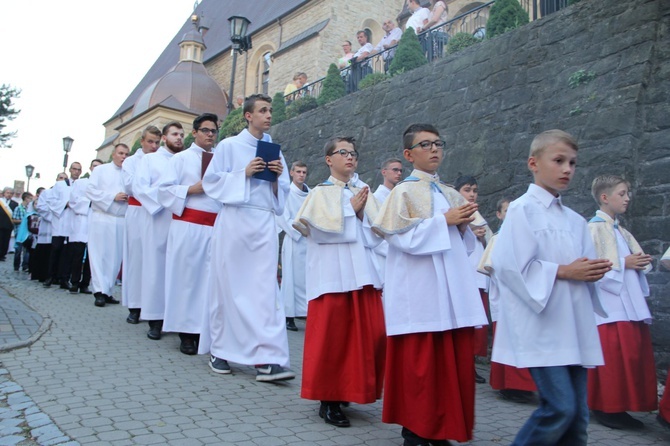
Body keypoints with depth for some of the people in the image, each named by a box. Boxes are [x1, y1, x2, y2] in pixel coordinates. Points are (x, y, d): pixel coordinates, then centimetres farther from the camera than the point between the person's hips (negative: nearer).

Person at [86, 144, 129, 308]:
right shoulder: (100, 170, 7)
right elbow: (90, 191, -2)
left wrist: (130, 198, -12)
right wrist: (113, 196, -10)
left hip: (121, 220, 3)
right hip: (101, 218, -2)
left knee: (115, 257, 3)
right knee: (100, 254, -4)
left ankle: (108, 291, 10)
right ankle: (100, 291, -4)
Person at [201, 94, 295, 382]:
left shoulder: (274, 150, 16)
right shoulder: (229, 146, 6)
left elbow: (283, 192, 19)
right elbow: (211, 180, 1)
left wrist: (277, 176, -2)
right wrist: (243, 173, -9)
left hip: (264, 223, 3)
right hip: (234, 220, -2)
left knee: (265, 288, -6)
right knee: (228, 285, 3)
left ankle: (267, 359, -9)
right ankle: (218, 349, 19)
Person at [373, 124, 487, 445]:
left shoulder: (451, 195, 16)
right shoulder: (404, 192, -1)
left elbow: (464, 244, 20)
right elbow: (401, 236, -13)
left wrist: (463, 226, -1)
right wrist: (443, 221, -13)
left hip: (453, 289, 6)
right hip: (419, 292, -6)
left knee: (454, 360, 7)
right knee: (419, 362, -1)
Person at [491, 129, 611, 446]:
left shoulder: (575, 221, 15)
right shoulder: (522, 210, -6)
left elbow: (584, 267, 20)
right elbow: (511, 266, -16)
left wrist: (593, 272, -3)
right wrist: (564, 271, -13)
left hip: (573, 327, 7)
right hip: (541, 327, -7)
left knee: (577, 414, 9)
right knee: (560, 407, -11)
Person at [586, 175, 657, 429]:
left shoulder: (620, 231, 18)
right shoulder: (594, 228, -6)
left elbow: (633, 260, 23)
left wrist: (640, 263, 2)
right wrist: (625, 263, -13)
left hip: (630, 302, 9)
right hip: (609, 304, -8)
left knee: (633, 355, 8)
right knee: (613, 357, -9)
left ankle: (618, 408, 18)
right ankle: (605, 408, 4)